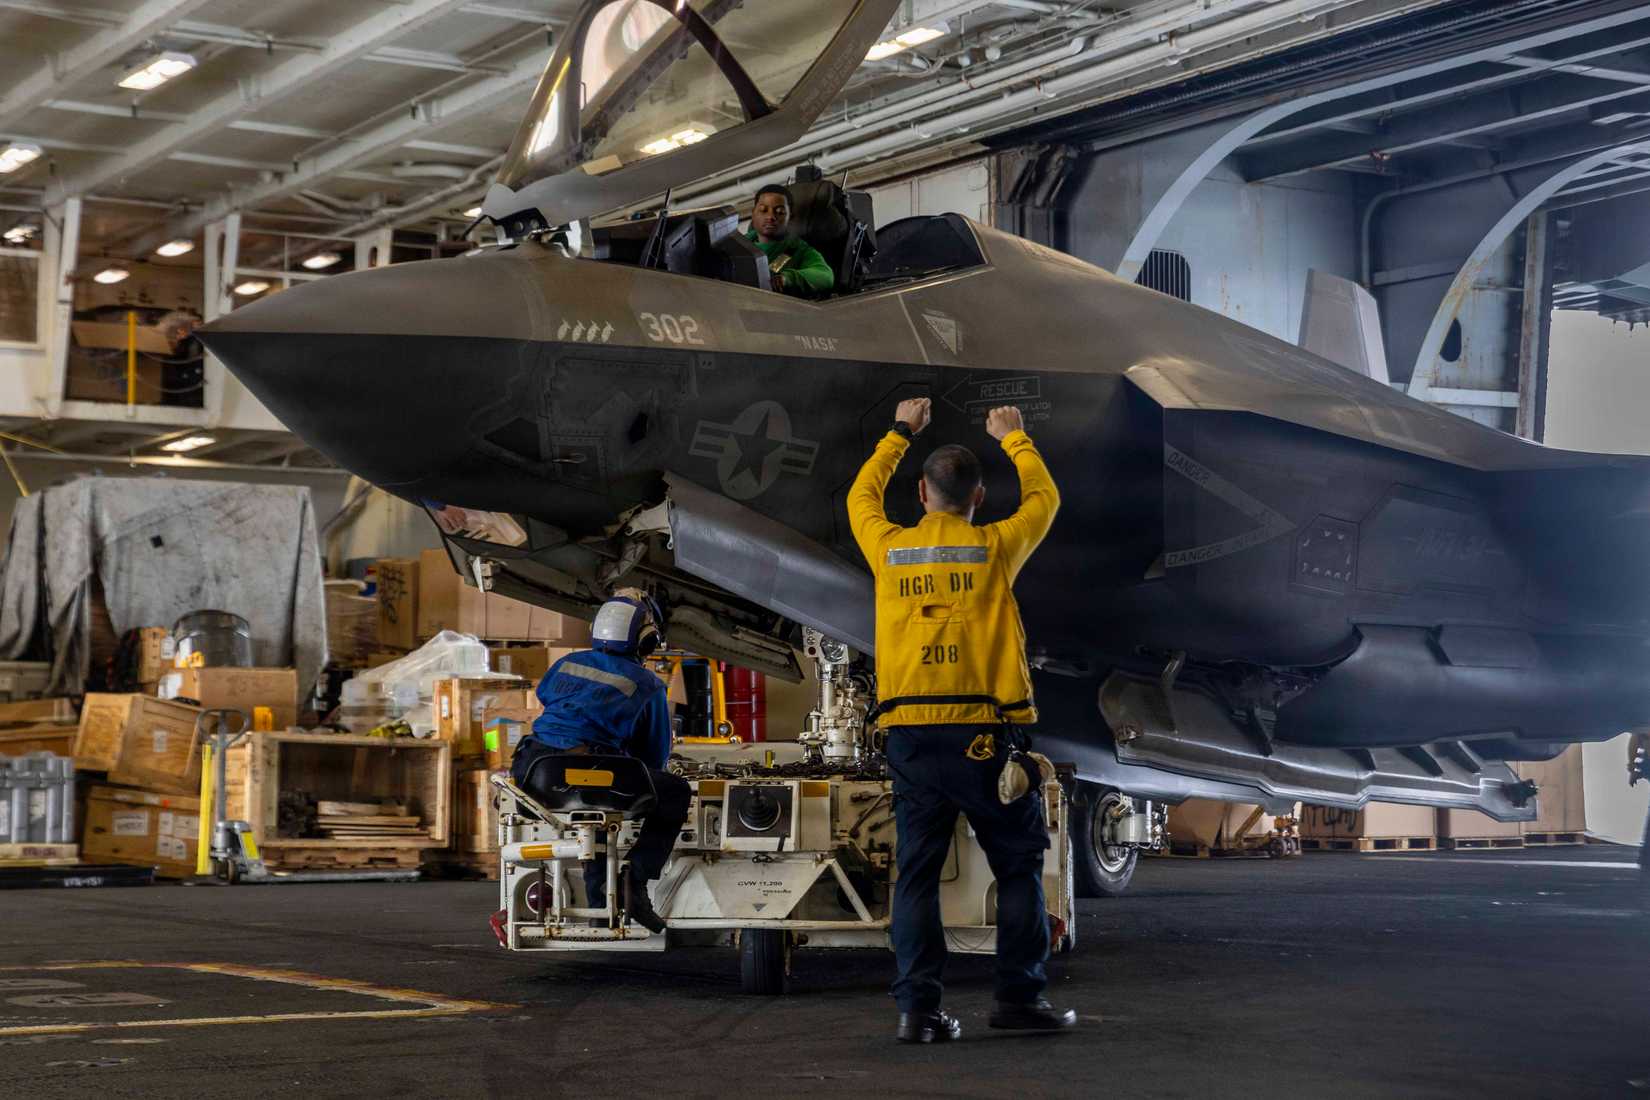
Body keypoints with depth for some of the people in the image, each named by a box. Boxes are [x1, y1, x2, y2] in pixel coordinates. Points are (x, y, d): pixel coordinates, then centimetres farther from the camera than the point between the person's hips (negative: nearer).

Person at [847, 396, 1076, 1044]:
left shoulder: (888, 548, 6)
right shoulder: (995, 546, 0)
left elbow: (861, 497, 28)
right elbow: (1043, 499, 20)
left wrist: (900, 434, 40)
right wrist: (1014, 439, 36)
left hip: (909, 731, 3)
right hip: (984, 729, -2)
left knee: (917, 871, 5)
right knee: (1018, 867, 9)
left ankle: (917, 1007, 3)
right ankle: (1020, 996, 8)